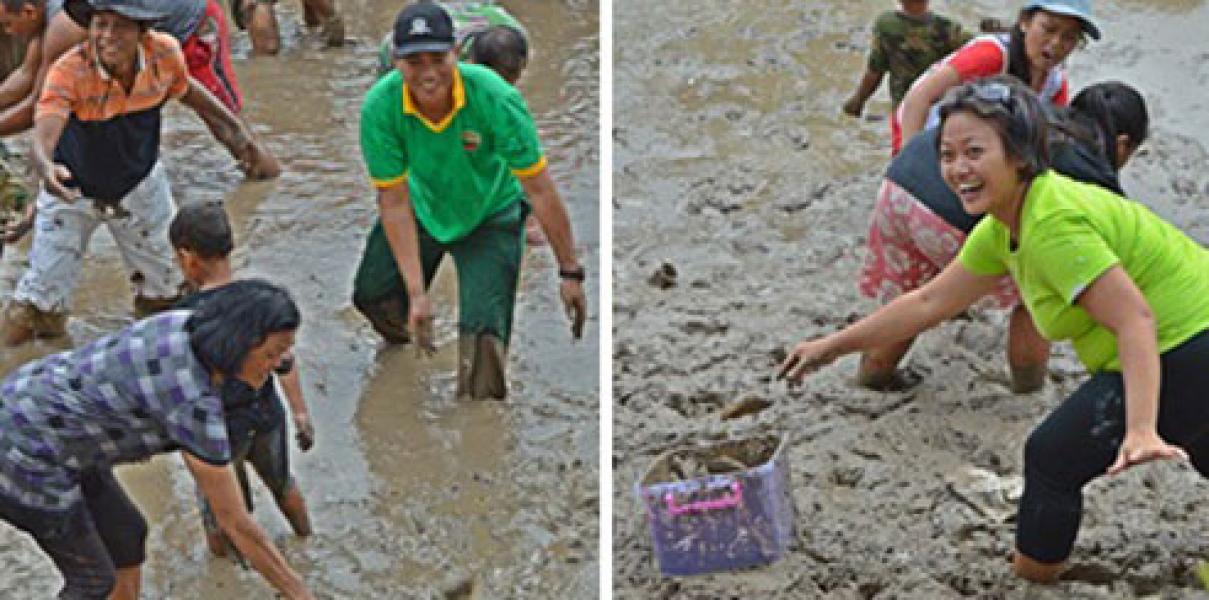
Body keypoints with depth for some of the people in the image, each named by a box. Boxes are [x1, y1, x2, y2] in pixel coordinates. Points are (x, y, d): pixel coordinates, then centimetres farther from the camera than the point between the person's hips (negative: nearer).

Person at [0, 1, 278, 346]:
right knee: (40, 306, -2)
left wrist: (237, 131, 1)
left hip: (140, 186, 3)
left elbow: (186, 90, 2)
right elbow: (43, 138, -46)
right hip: (73, 191, -3)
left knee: (169, 294, 17)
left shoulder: (165, 53, -21)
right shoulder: (69, 72, -33)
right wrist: (46, 168, -69)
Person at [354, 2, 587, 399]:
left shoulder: (495, 98, -34)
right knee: (373, 295, 6)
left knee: (484, 332, -12)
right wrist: (417, 293, -25)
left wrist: (570, 273, -23)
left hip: (490, 215, -3)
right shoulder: (379, 108, -28)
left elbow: (540, 190, -26)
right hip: (422, 210, 3)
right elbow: (395, 204, -22)